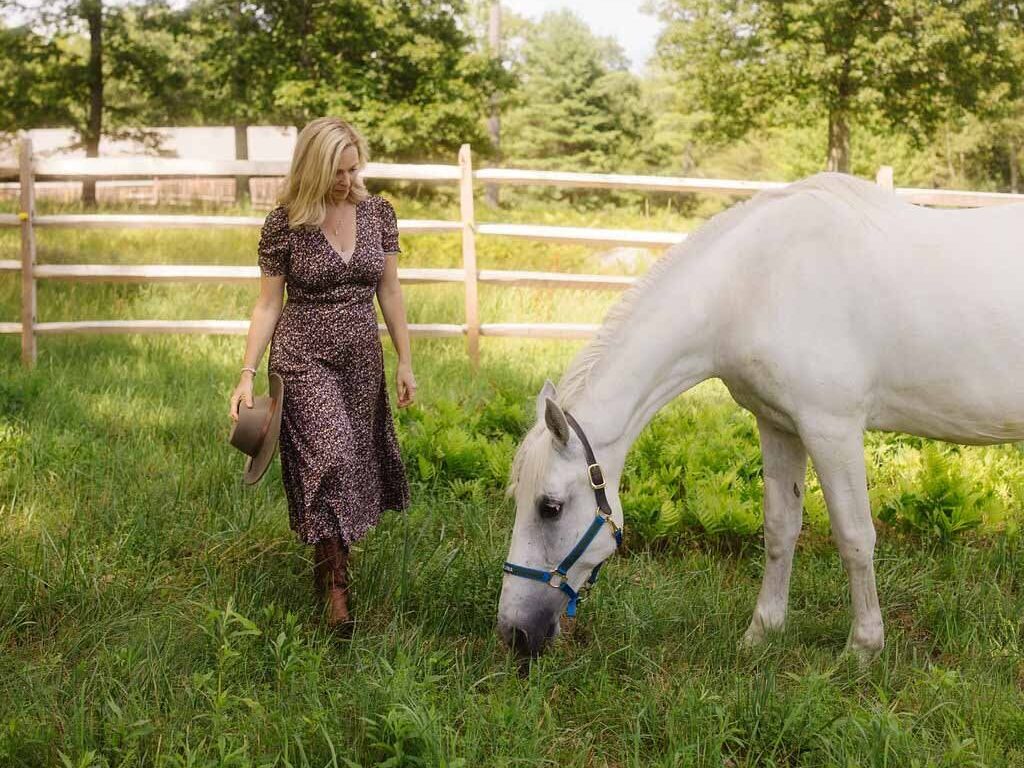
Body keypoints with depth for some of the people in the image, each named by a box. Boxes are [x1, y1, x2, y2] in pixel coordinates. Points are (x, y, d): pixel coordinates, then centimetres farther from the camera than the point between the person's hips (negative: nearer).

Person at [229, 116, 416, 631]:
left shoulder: (378, 213, 2)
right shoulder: (284, 223, -8)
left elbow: (389, 292, 8)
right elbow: (268, 304, -3)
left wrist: (405, 362, 7)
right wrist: (247, 376, -8)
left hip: (362, 359, 5)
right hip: (304, 357, -4)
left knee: (357, 461, 8)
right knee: (331, 456, -17)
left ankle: (327, 557, 29)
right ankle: (335, 587, -11)